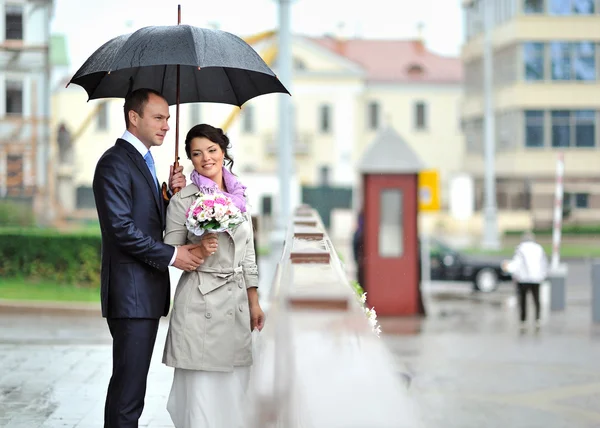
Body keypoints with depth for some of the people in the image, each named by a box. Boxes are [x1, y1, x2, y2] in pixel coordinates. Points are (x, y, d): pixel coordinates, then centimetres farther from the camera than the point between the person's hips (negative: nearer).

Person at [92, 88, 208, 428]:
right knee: (128, 386, -8)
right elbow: (122, 227, -19)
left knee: (132, 382, 13)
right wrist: (172, 255, -16)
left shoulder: (144, 161, 19)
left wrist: (173, 192, 2)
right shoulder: (115, 163, -12)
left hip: (148, 290, 10)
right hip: (131, 291, -10)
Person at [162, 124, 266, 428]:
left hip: (237, 300, 5)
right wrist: (199, 248, -20)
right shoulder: (184, 199, -5)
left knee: (233, 387, 8)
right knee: (202, 388, -3)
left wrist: (254, 301, 13)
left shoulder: (239, 195, 11)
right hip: (200, 302, -5)